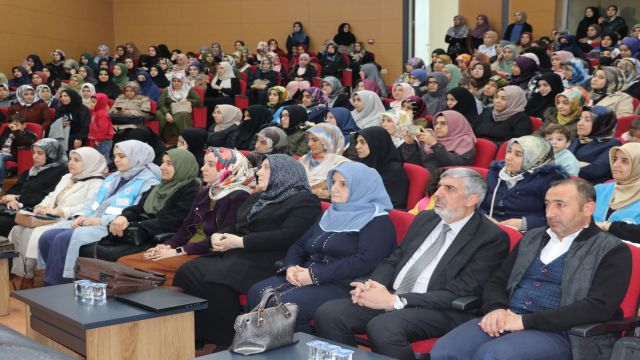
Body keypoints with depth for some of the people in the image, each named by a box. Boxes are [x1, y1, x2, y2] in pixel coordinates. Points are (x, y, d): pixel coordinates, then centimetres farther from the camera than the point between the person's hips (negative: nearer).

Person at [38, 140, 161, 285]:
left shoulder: (149, 183, -5)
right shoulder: (113, 177, 25)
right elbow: (93, 201, 25)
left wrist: (100, 221, -19)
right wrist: (82, 216, 2)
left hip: (112, 229, -9)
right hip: (89, 222, 9)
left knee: (64, 239, -26)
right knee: (47, 237, -10)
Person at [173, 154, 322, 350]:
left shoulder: (304, 201, 0)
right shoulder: (257, 198, 27)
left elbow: (287, 237, -14)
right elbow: (233, 227, 25)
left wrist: (240, 242, -15)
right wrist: (218, 236, 0)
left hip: (264, 263, -8)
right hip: (235, 255, 8)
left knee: (215, 280, -31)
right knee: (187, 272, -17)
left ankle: (227, 341, -19)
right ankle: (196, 338, -17)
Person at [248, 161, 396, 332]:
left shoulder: (378, 222, -2)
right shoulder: (330, 214, 23)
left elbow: (364, 262, -16)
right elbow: (299, 245, 21)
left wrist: (315, 274, -18)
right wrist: (291, 266, -3)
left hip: (343, 286, -7)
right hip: (307, 277, 7)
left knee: (285, 305, -30)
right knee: (257, 293, -17)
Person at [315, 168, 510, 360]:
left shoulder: (492, 238, -6)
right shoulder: (424, 219, 15)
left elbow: (459, 293, -14)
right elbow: (393, 260, 16)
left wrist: (395, 301, -19)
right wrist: (372, 284, -8)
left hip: (439, 311, -6)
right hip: (390, 297, 6)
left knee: (382, 327, -34)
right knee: (328, 314, -16)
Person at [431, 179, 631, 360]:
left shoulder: (612, 251, 2)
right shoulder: (532, 237, 20)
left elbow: (599, 308, -12)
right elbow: (497, 281, 19)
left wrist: (526, 321, -16)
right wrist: (496, 309, -6)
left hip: (557, 333, -5)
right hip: (506, 321, 5)